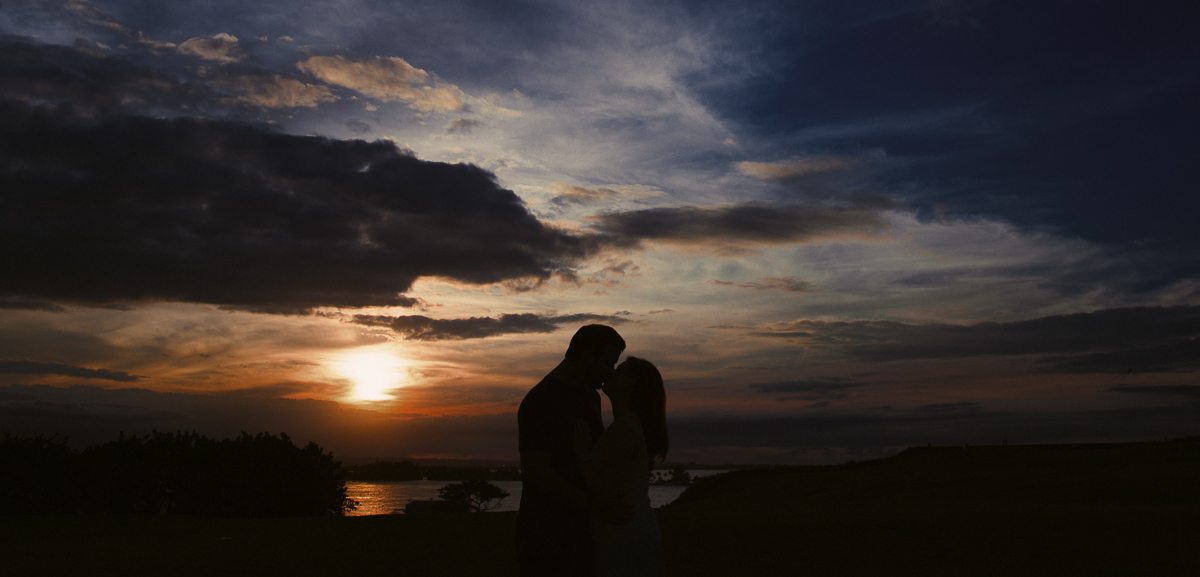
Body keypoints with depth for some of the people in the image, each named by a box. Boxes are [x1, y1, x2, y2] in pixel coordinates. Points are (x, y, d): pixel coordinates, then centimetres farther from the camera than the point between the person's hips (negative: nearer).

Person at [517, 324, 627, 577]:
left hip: (581, 529, 9)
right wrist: (600, 507, -26)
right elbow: (535, 473, -26)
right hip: (546, 534, -9)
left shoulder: (589, 396, 10)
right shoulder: (540, 402, -18)